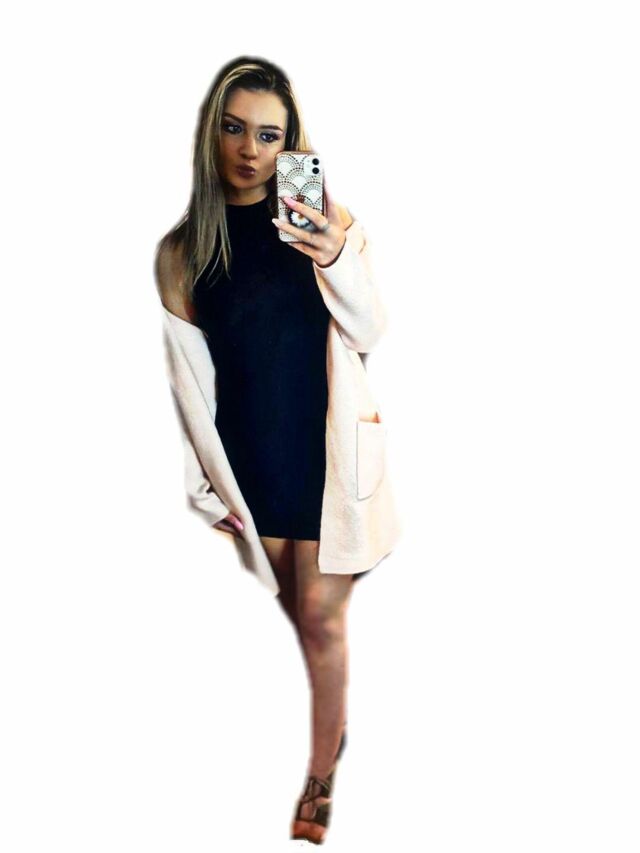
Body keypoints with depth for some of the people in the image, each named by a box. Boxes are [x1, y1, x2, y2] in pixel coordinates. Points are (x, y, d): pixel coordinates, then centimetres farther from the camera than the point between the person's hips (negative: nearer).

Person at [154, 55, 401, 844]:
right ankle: (333, 728, 34)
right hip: (247, 454, 1)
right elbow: (187, 378, 1)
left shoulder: (320, 221, -3)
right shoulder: (182, 250, -1)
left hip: (326, 446, -1)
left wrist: (335, 259, -28)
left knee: (320, 614, 3)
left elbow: (370, 334, -9)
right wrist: (204, 484, 0)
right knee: (295, 612, 12)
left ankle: (321, 778, 19)